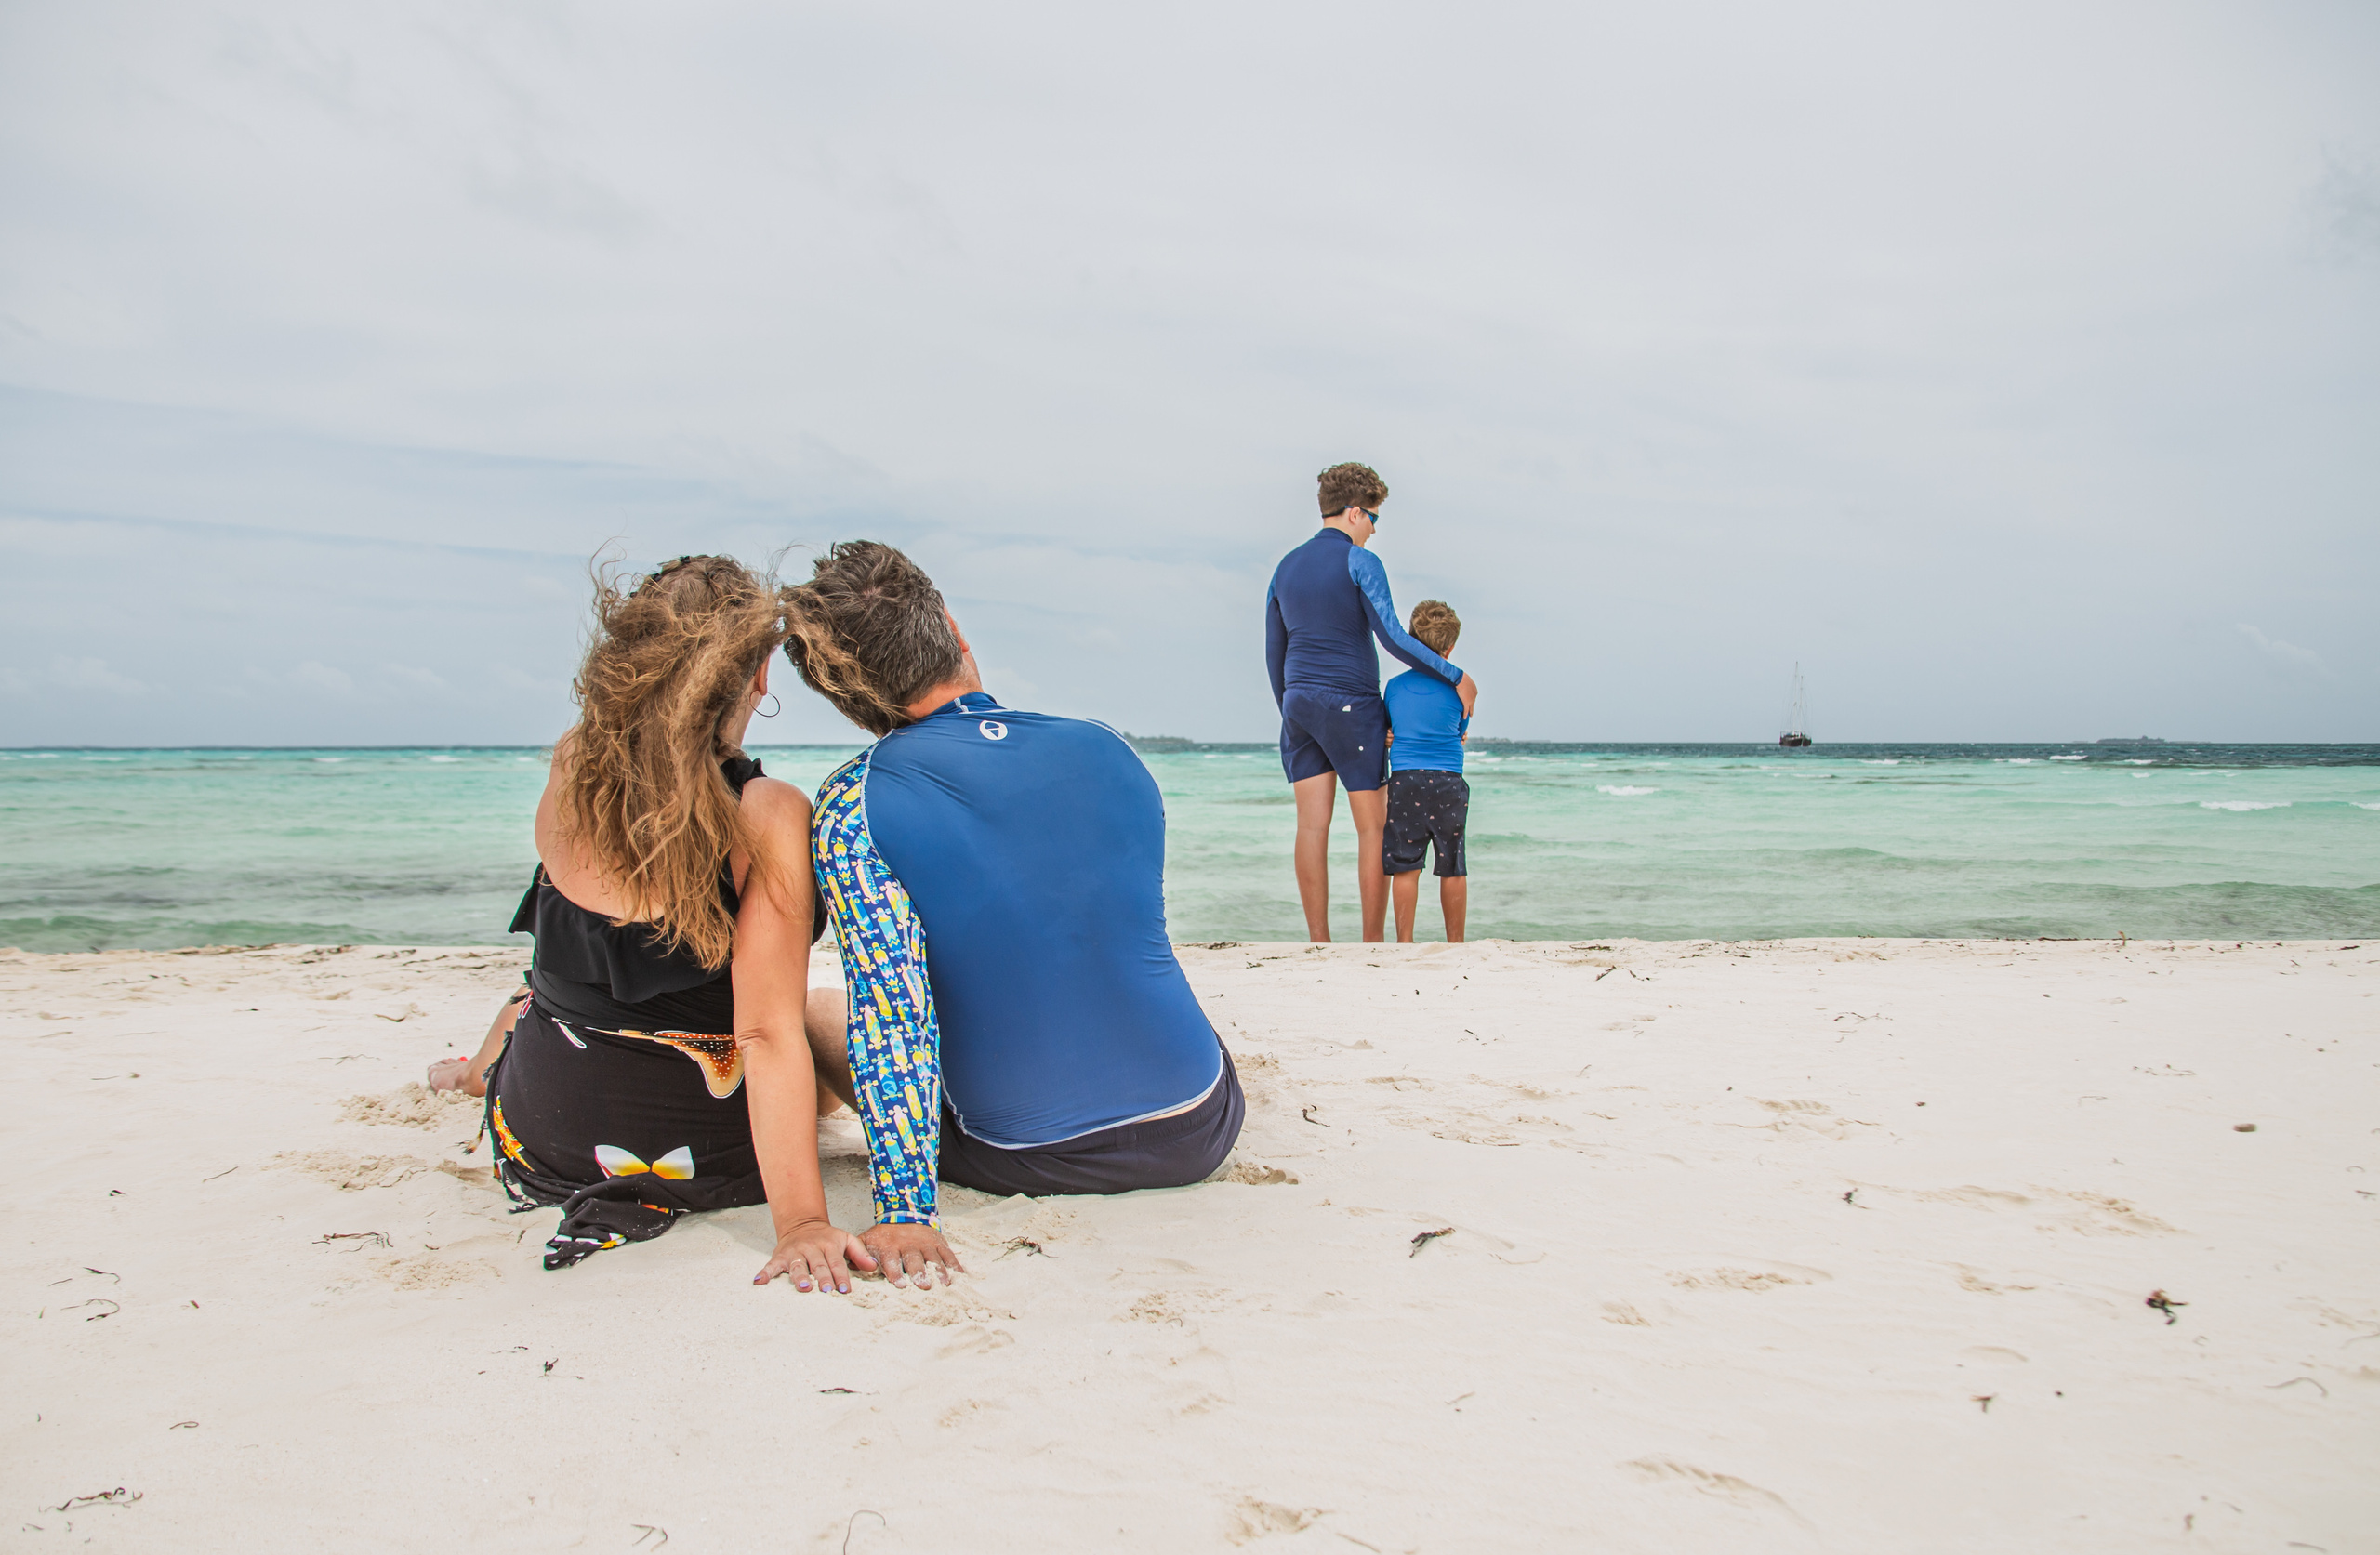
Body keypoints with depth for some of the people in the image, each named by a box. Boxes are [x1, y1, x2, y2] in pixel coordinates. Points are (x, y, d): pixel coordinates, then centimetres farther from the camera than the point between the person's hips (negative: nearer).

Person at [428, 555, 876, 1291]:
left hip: (537, 1137, 4)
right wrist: (801, 1220, -31)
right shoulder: (769, 815, -25)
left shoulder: (567, 769, -10)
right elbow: (767, 1033, -30)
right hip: (704, 1158, -4)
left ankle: (482, 1072, 72)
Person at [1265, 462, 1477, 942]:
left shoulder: (1285, 568, 13)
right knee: (1373, 827, 1)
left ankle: (1318, 940, 1)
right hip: (1350, 704, -6)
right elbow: (1392, 637, -15)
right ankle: (1373, 943, 1)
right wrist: (1456, 677, -8)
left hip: (1298, 704, 6)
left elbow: (1274, 655, 17)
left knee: (1312, 825, 2)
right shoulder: (1360, 562, -7)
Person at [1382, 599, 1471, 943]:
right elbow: (1461, 732, 13)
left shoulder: (1393, 687, 4)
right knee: (1452, 867, 8)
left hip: (1404, 781, 0)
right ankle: (1455, 942, 16)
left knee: (1405, 864, 3)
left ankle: (1405, 941, 1)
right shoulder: (1458, 688, 0)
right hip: (1449, 784, 0)